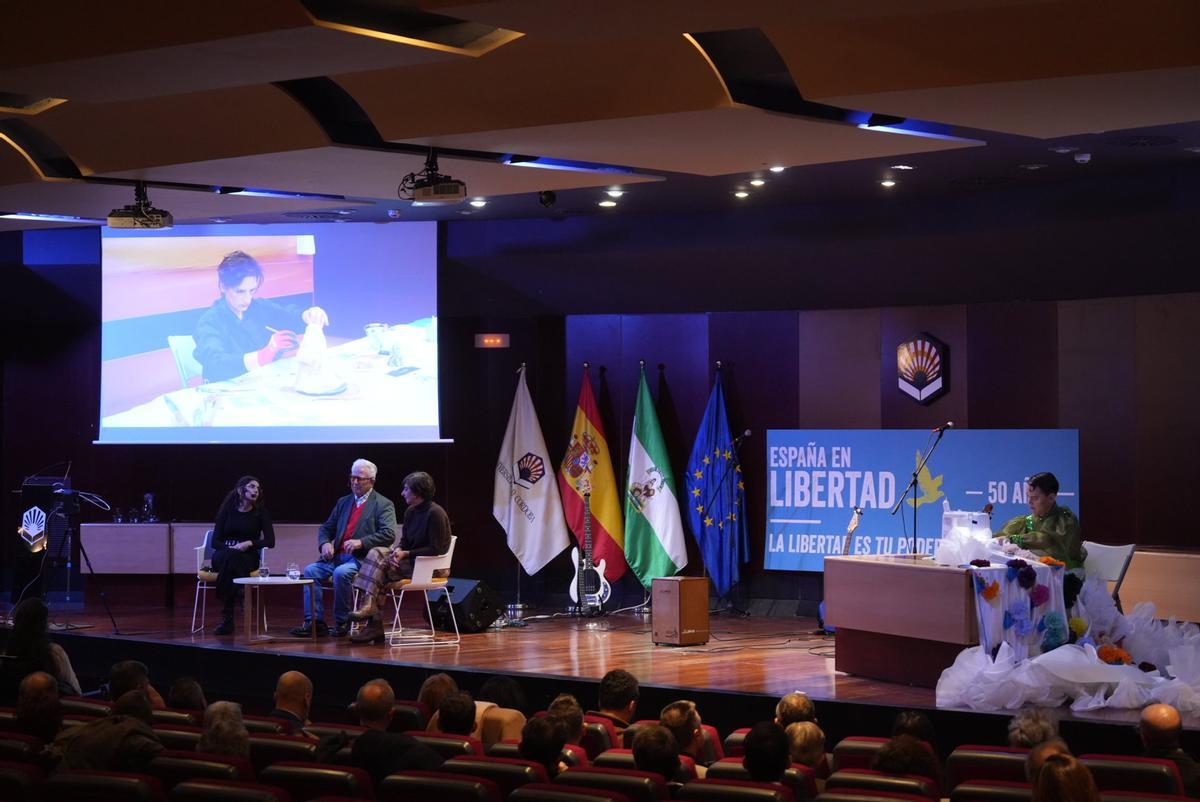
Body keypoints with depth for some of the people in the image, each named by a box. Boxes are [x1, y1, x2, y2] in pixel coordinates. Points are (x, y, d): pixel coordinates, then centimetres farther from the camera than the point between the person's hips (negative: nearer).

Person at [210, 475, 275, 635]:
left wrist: (249, 543, -16)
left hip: (247, 557, 0)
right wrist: (230, 549, -18)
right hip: (222, 555, 0)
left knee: (232, 558, -37)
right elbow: (215, 541, 1)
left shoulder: (261, 512, 4)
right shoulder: (227, 509, 4)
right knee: (228, 556, -38)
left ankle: (227, 618, -35)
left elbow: (270, 541, -2)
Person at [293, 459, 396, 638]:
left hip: (362, 558, -6)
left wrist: (361, 542, -22)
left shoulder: (383, 505, 1)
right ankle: (315, 622, -16)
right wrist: (325, 543, -2)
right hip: (338, 556, 6)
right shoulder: (343, 502, 21)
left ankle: (342, 622, -18)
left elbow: (389, 534, -12)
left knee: (341, 573, -33)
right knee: (310, 570, -15)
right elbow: (326, 528, 22)